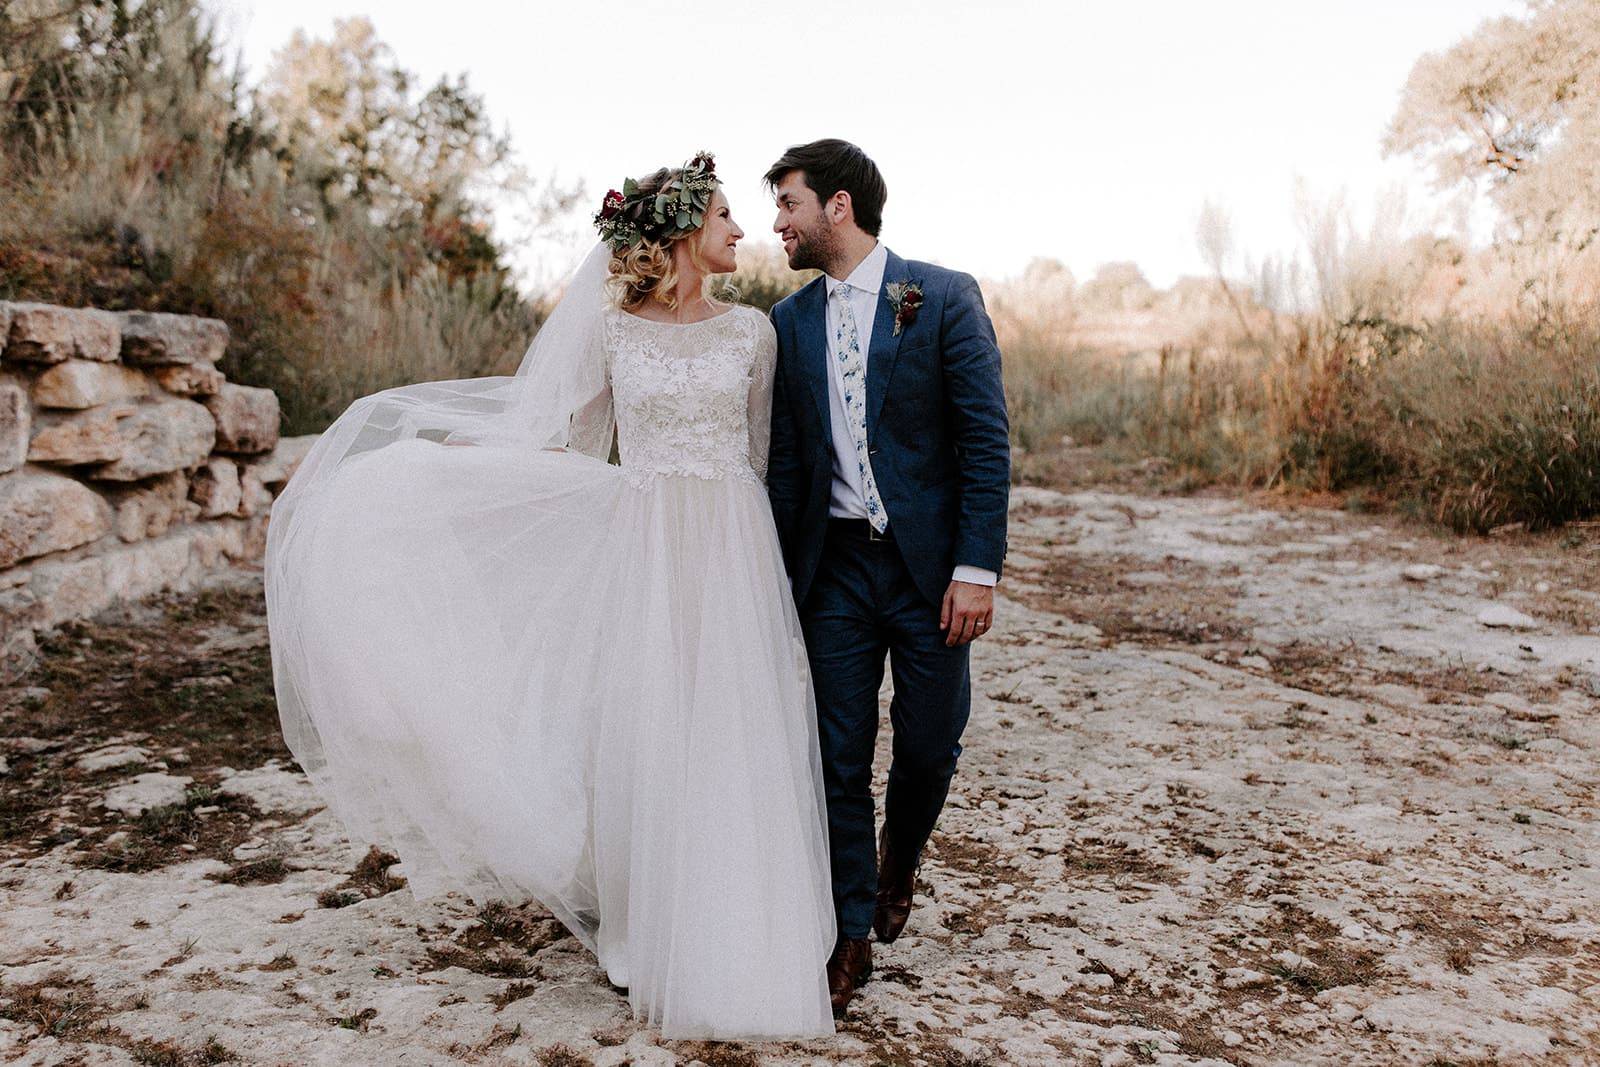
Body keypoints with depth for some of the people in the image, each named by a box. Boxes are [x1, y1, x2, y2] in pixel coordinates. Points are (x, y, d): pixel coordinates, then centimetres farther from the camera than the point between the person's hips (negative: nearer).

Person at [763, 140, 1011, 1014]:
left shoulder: (945, 298, -5)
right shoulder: (791, 321, 7)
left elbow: (987, 440, -8)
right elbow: (787, 459, 10)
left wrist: (977, 569, -14)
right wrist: (781, 580, 6)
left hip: (927, 561, -3)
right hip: (835, 564, 3)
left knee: (930, 744, 7)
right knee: (840, 756, 4)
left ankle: (897, 860, 39)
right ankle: (851, 934, 18)